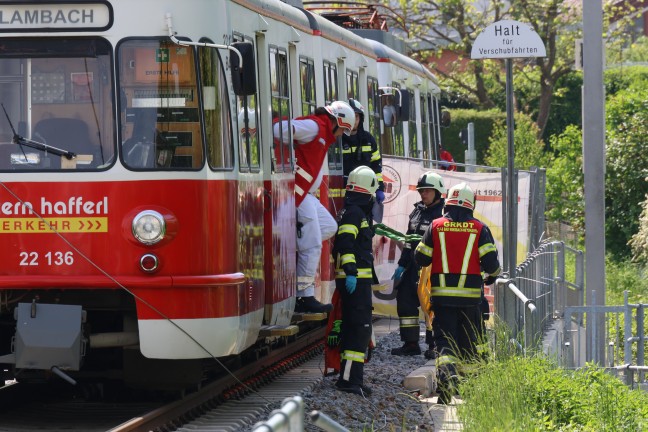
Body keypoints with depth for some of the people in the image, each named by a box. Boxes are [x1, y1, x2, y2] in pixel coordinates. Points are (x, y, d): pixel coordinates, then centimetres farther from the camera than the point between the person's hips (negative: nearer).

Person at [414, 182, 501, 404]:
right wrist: (492, 275, 16)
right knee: (468, 342, 14)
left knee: (444, 338, -1)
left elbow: (421, 258, 4)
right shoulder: (479, 229, -2)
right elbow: (490, 260, -6)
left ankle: (445, 375, -26)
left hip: (442, 294, 0)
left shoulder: (436, 226, 0)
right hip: (471, 294, 0)